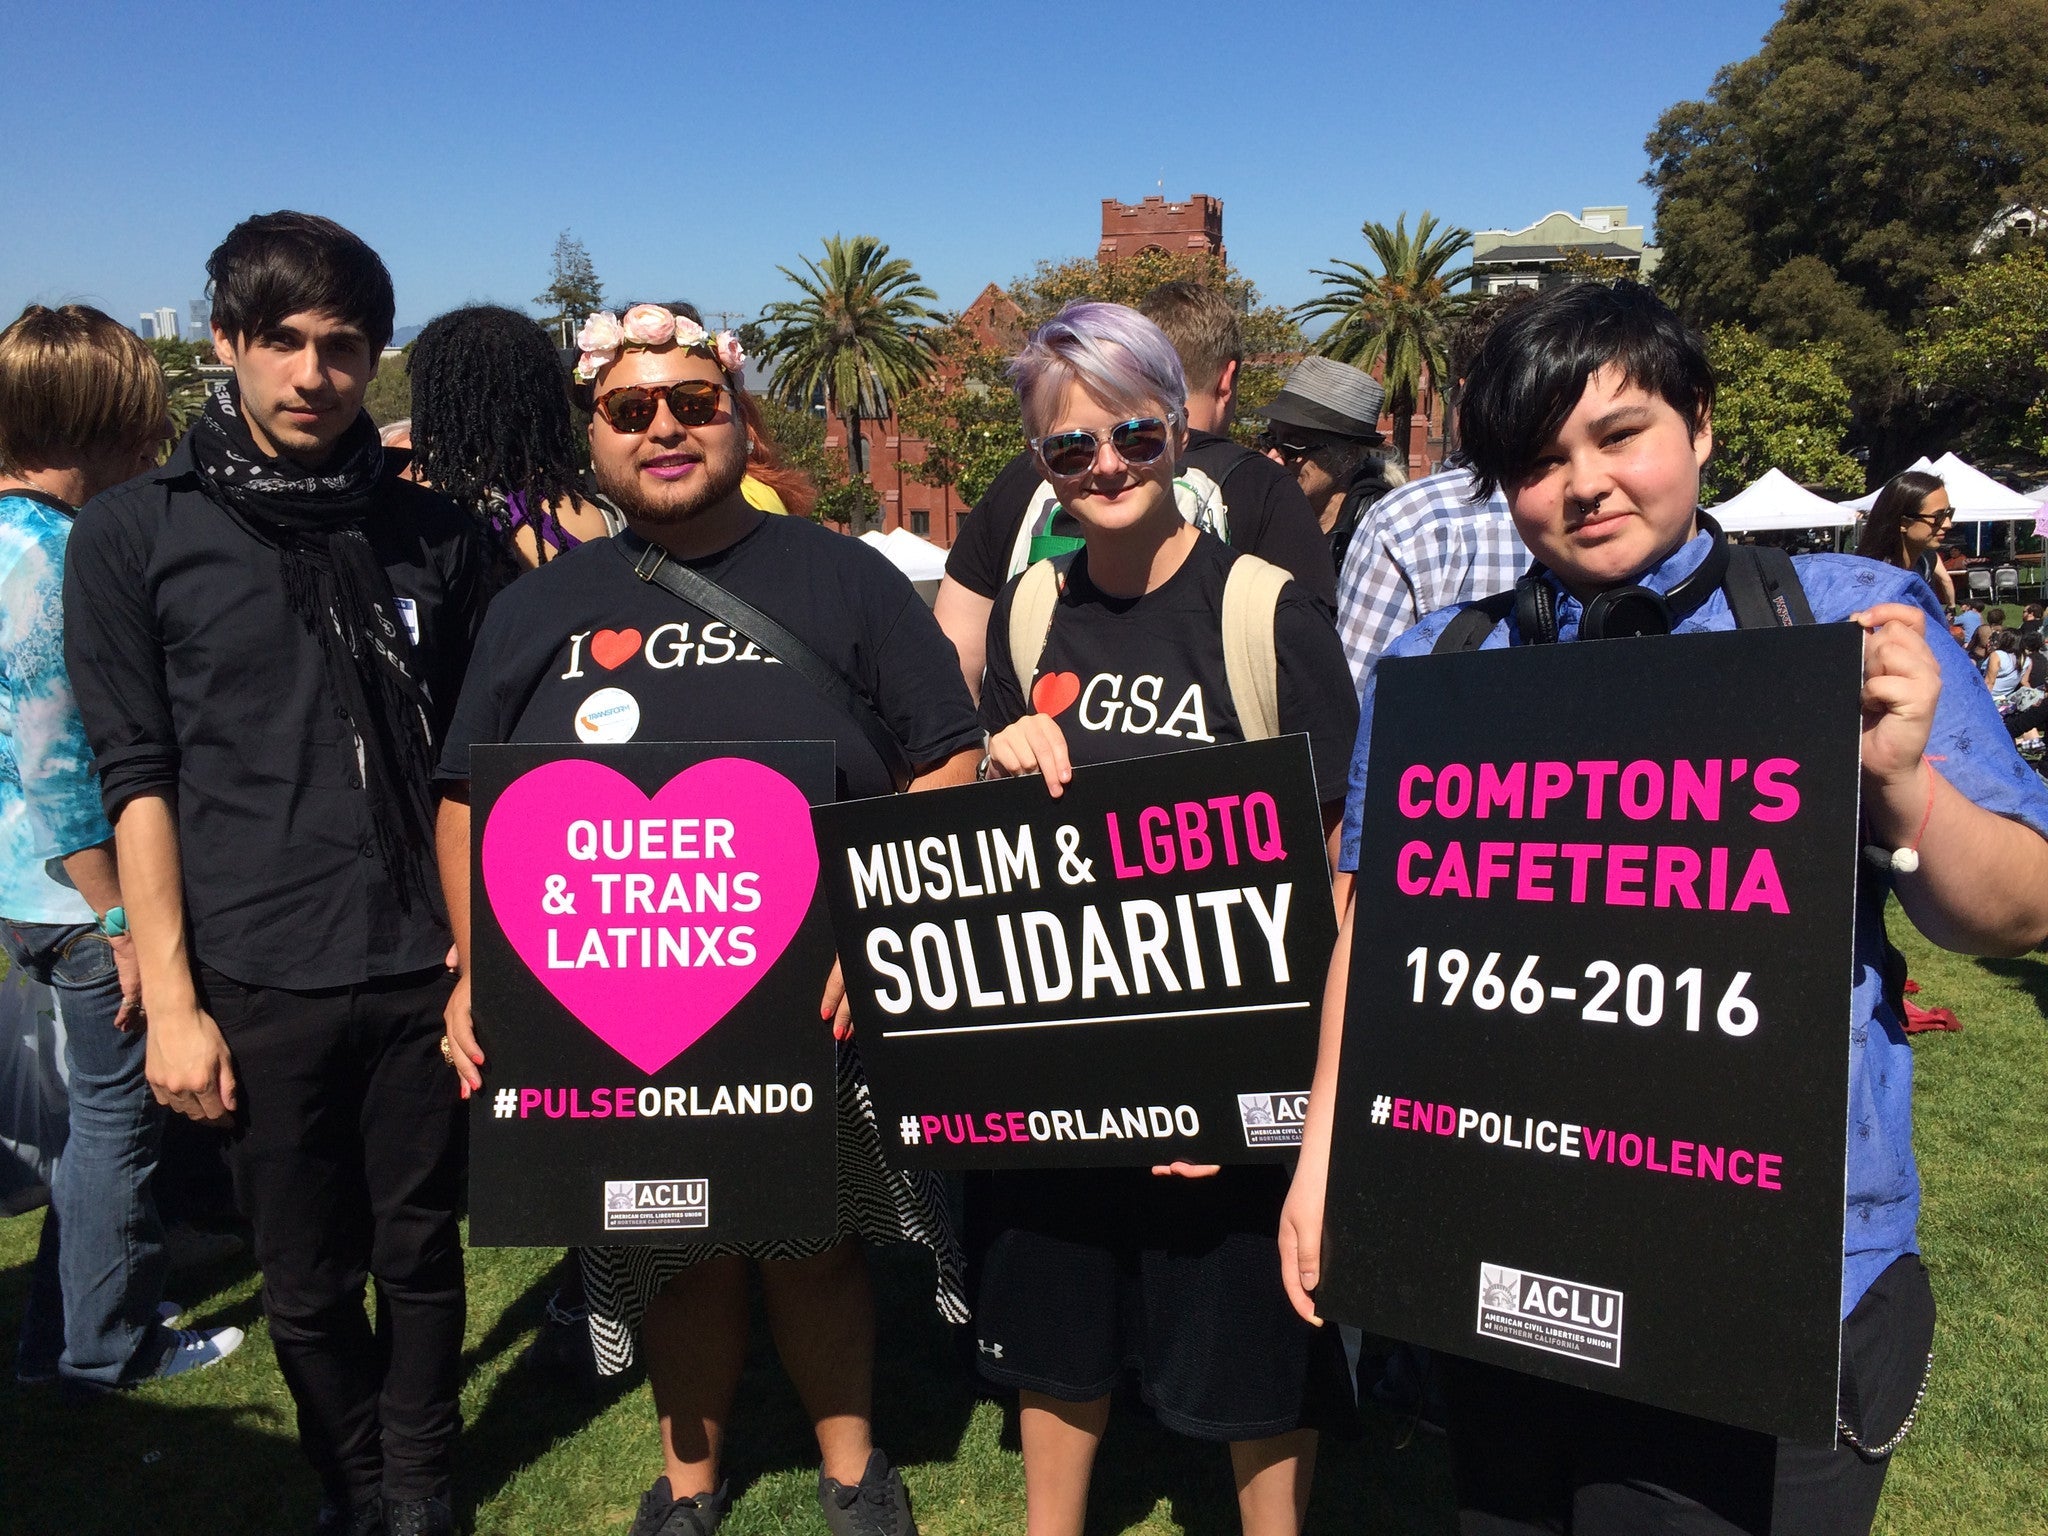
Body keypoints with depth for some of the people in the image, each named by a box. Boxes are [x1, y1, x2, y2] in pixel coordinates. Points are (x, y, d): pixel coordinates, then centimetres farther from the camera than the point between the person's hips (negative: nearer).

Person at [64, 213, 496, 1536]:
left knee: (421, 1252, 11)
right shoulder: (135, 535, 0)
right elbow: (138, 779, -2)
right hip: (258, 981, -1)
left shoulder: (435, 535, 5)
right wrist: (171, 1000, -6)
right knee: (307, 1281, 12)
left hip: (420, 972, 1)